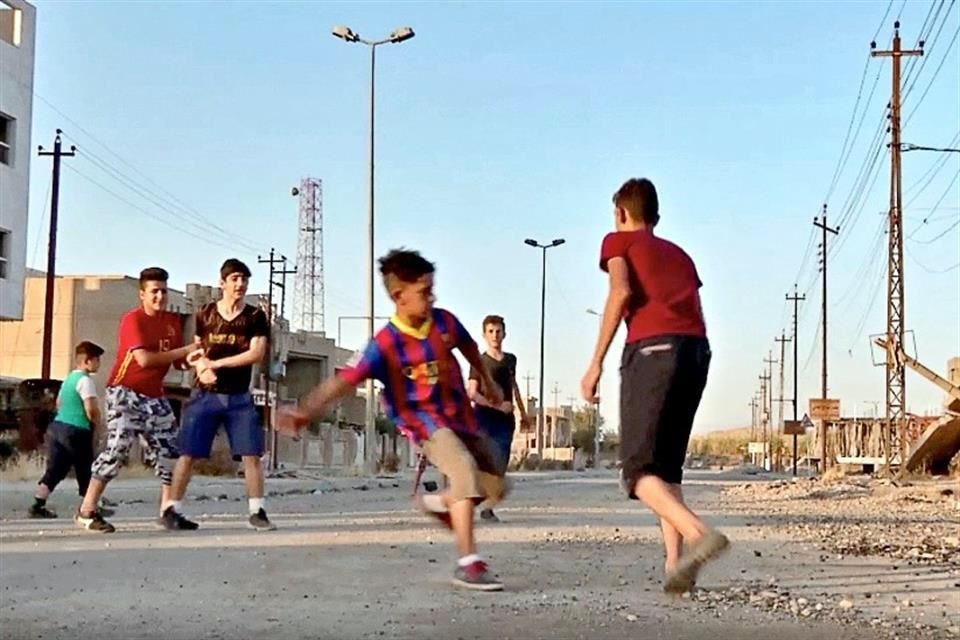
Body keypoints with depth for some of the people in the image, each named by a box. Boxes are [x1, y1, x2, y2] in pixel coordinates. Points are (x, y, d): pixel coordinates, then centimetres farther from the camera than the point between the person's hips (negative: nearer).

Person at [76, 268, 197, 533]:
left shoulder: (172, 321, 9)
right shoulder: (133, 319, -12)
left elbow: (178, 361, 10)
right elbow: (144, 359, -24)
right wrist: (185, 351, -19)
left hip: (154, 396, 8)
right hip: (125, 392, -8)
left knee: (170, 450, 5)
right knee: (118, 447, -15)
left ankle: (168, 511, 14)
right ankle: (86, 511, -8)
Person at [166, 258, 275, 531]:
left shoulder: (255, 317, 0)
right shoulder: (205, 314, 6)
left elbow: (256, 354, -12)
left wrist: (215, 363, -14)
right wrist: (200, 367, -9)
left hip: (239, 398, 0)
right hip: (205, 395, 0)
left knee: (251, 454, -6)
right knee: (188, 454, -1)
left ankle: (257, 512, 2)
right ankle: (171, 509, 7)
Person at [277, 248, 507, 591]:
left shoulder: (444, 321, -6)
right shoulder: (385, 344, -20)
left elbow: (469, 347, 16)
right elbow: (345, 379, -26)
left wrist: (488, 381, 32)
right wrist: (306, 410, -40)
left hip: (462, 416, 6)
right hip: (426, 422, -6)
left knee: (495, 486, 9)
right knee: (465, 470, -32)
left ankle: (438, 502, 35)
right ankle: (468, 563, -30)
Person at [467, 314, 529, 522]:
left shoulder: (510, 360, 15)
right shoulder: (479, 362, -1)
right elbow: (471, 393, -10)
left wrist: (523, 412, 33)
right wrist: (497, 405, -17)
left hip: (505, 419, 4)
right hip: (484, 418, -4)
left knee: (500, 466, -4)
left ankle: (488, 507, 0)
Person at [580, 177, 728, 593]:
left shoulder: (618, 241, 16)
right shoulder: (678, 253, 32)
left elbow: (621, 292, -4)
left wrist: (596, 362, -4)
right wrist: (687, 368, 27)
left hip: (652, 348, -6)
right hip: (697, 349, 6)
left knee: (639, 468, -7)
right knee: (667, 465, 14)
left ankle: (699, 534, -31)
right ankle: (675, 565, 1)